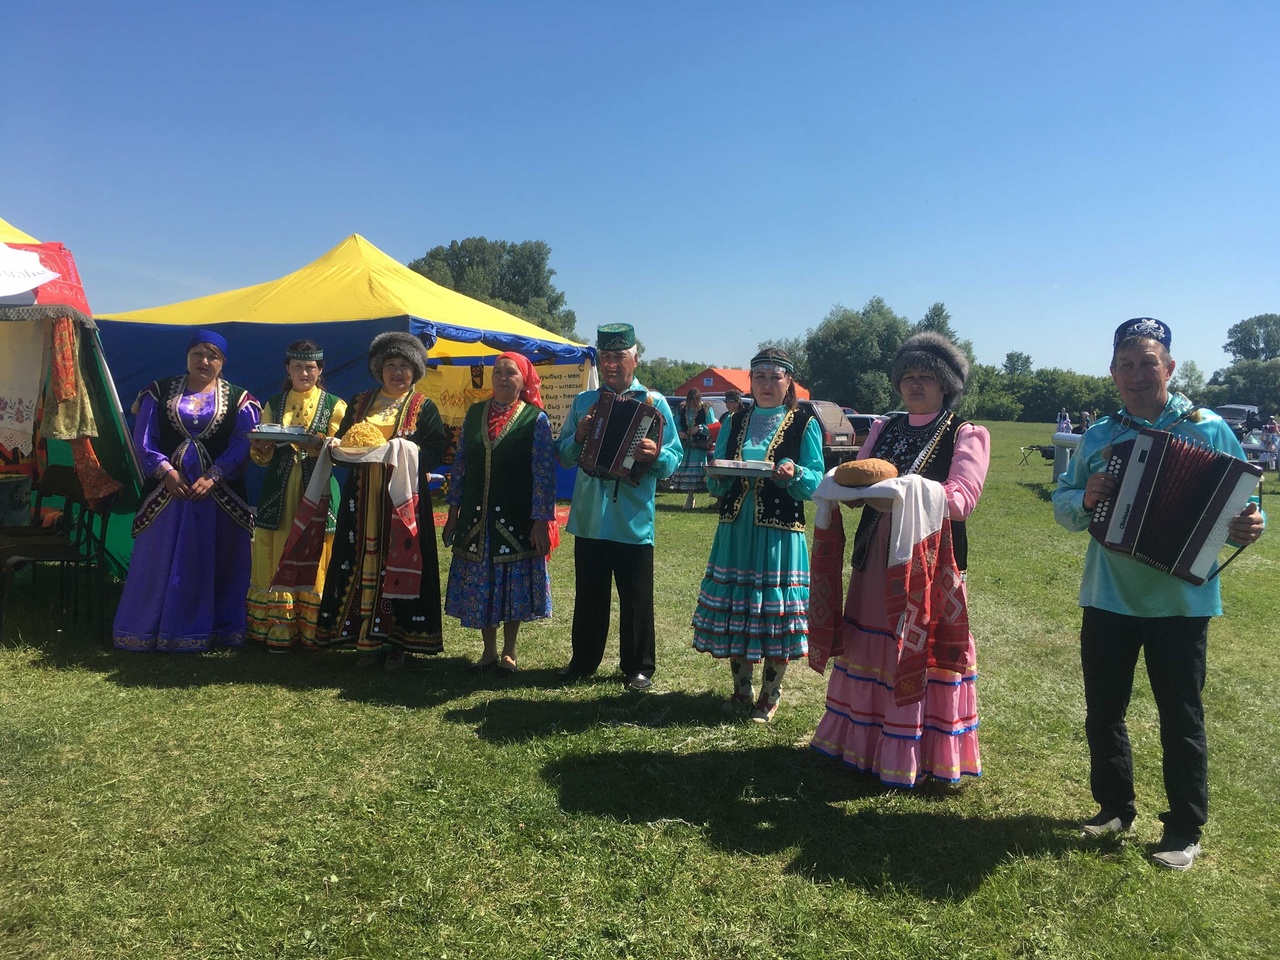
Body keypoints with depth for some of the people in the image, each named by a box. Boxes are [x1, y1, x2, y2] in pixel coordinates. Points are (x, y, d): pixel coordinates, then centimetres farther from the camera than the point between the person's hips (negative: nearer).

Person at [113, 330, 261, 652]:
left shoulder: (238, 399, 5)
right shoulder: (159, 392, 9)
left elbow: (241, 445, -6)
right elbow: (143, 439, 3)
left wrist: (212, 477, -17)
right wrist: (166, 472, -11)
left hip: (218, 494, -1)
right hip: (167, 490, 1)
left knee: (215, 563, 3)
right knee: (158, 561, 5)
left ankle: (215, 630, 12)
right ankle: (146, 630, 13)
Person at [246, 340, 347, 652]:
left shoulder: (334, 405, 6)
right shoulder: (274, 404, 14)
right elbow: (262, 457, 13)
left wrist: (317, 446, -22)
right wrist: (260, 448, -9)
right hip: (279, 494, 3)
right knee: (278, 559, 1)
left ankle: (312, 630, 7)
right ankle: (279, 630, 7)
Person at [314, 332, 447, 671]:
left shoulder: (423, 407, 5)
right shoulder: (360, 403, 16)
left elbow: (436, 449, -5)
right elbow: (341, 441, 16)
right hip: (362, 497, 3)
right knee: (362, 561, 3)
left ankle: (397, 640, 5)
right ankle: (366, 638, 12)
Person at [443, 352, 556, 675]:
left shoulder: (536, 419, -5)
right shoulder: (474, 414, 7)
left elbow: (544, 473, -8)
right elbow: (460, 463, 10)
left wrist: (541, 521, -14)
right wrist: (453, 512, 8)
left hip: (516, 519, -3)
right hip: (476, 516, 4)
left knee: (513, 583, 7)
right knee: (479, 584, 9)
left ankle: (509, 651, 24)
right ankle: (489, 650, 25)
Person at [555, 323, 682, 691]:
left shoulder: (654, 402, 0)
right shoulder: (583, 402, 9)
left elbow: (674, 458, -4)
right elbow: (563, 456, 10)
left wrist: (655, 454, -26)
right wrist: (579, 436, -10)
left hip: (634, 521, -3)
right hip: (590, 519, 3)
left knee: (637, 599, 6)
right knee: (588, 596, 14)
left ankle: (638, 667, 21)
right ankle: (583, 661, 29)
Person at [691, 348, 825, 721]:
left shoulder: (805, 424, 1)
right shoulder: (735, 423, 12)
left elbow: (816, 483, -4)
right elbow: (714, 485, 11)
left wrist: (794, 474, -23)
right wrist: (718, 475, -11)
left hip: (779, 534, -4)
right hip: (735, 531, 4)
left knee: (776, 613, 1)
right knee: (732, 610, 9)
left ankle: (769, 696, 19)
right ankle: (741, 691, 26)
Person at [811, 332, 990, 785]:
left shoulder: (966, 435, -1)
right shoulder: (883, 430, 15)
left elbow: (962, 497, -14)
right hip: (877, 554, 5)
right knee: (871, 645, 9)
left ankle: (920, 755, 14)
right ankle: (866, 741, 23)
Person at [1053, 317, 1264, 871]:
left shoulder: (1208, 430, -4)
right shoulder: (1098, 436, 5)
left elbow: (1242, 502, -4)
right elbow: (1062, 503, 6)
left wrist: (1249, 527, -25)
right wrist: (1085, 499, -16)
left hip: (1180, 603, -3)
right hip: (1107, 598, 4)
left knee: (1181, 719, 7)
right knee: (1103, 711, 13)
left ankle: (1185, 830, 23)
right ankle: (1114, 808, 31)